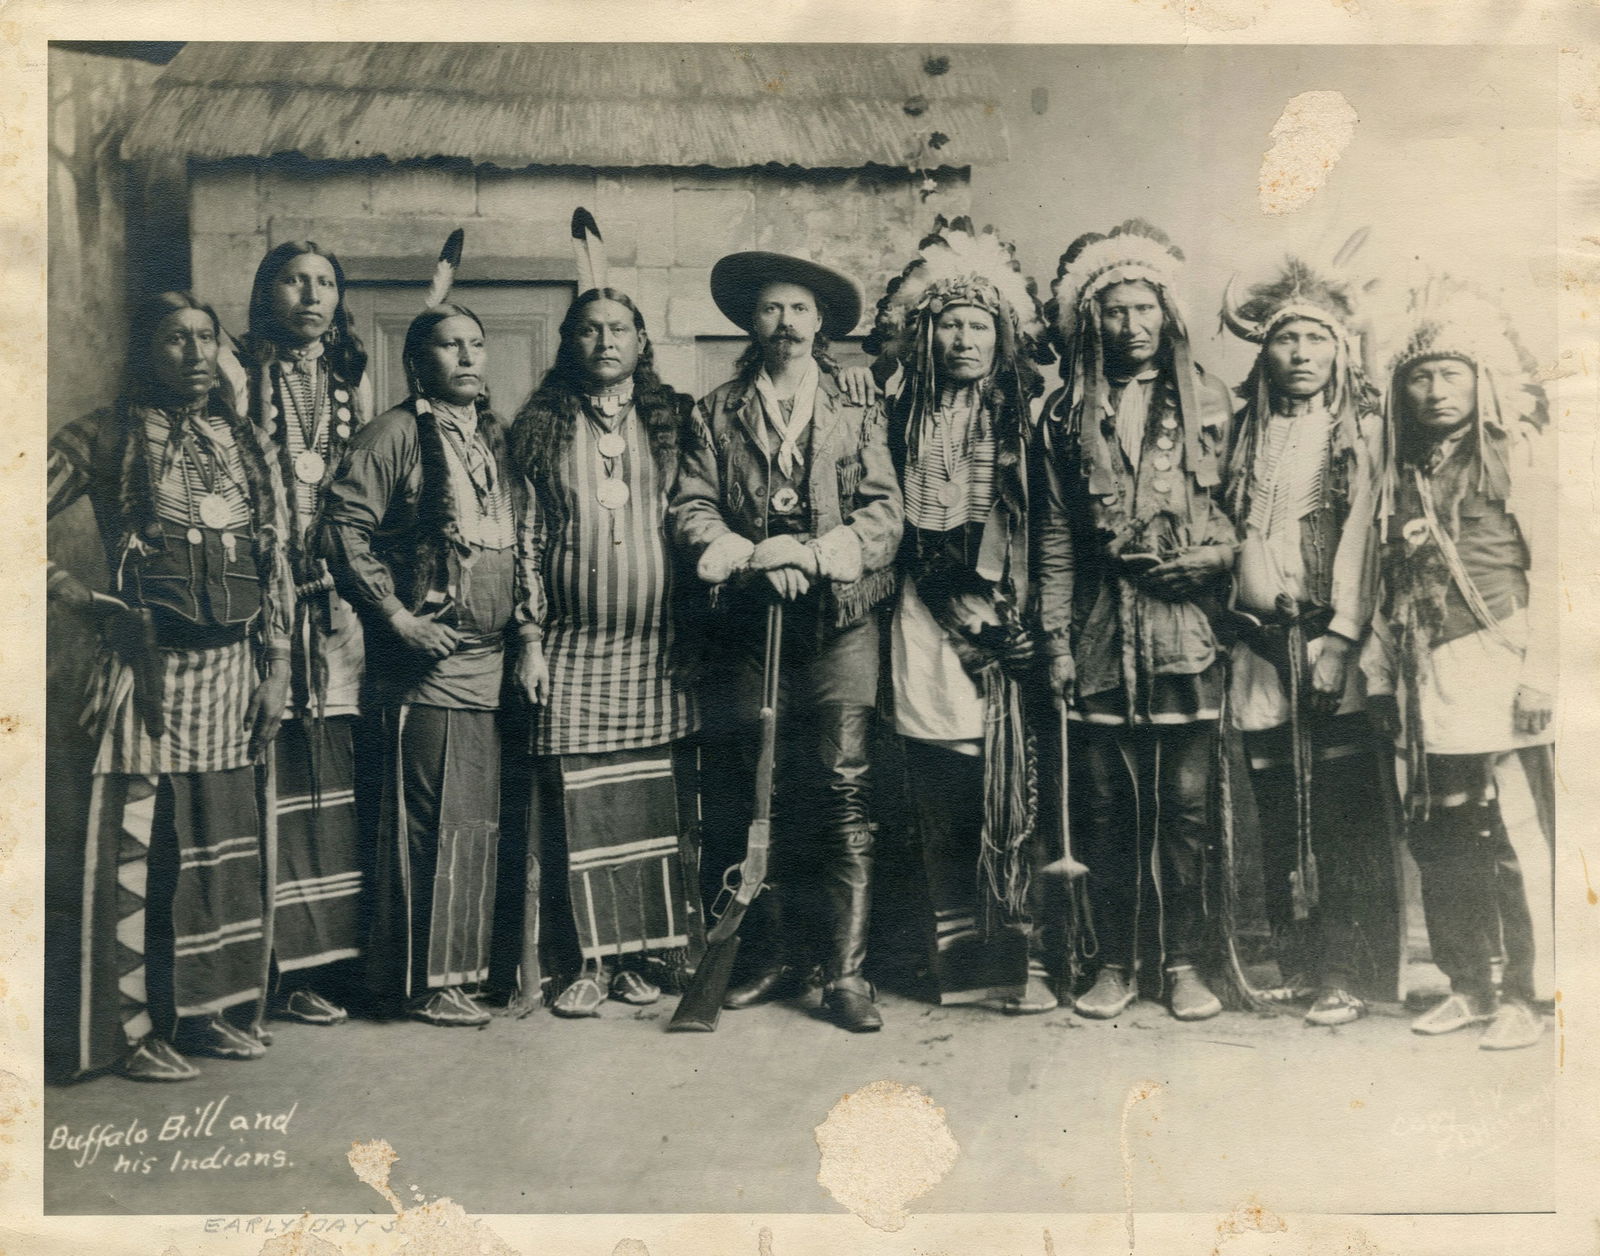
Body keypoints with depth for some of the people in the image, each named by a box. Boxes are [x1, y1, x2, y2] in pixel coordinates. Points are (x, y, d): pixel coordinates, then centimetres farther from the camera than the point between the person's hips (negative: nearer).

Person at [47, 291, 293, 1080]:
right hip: (151, 667, -5)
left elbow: (275, 560, 12)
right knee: (139, 849, -1)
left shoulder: (240, 441, 13)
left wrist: (276, 666, 8)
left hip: (232, 670, 5)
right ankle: (134, 1029, 9)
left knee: (223, 844, 9)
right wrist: (81, 599, -10)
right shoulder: (107, 438, -1)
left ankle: (205, 1009, 21)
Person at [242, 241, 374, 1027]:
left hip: (339, 599, 4)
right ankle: (287, 966, 3)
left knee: (338, 774, 5)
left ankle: (335, 950, 14)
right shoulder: (240, 376, 3)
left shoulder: (353, 380, 16)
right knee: (279, 766, -5)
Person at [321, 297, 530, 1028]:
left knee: (477, 821, 11)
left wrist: (525, 613, 12)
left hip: (492, 659, 7)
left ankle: (462, 963, 23)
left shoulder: (496, 437, 17)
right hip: (428, 659, -7)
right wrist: (397, 617, -15)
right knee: (433, 820, -5)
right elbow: (345, 529, -12)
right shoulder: (394, 435, -4)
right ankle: (420, 978, 5)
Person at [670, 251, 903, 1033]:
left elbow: (883, 511, 1)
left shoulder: (857, 413, 11)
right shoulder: (716, 415, 13)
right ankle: (775, 959, 19)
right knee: (763, 797, 7)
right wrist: (753, 557, -14)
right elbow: (690, 509, 3)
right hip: (750, 625, 2)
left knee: (844, 792, -6)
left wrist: (814, 554, -15)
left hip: (840, 624, -1)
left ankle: (847, 973, -1)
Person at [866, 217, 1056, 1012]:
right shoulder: (907, 419, 11)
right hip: (932, 626, 1)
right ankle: (961, 959, 10)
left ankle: (1013, 957, 2)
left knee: (1011, 792, -6)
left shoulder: (1025, 418, 8)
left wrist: (1023, 614, -8)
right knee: (944, 803, 0)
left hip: (1007, 625, -1)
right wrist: (959, 605, -1)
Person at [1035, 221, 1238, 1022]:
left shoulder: (1207, 404, 9)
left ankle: (1183, 963, 13)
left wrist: (1214, 552, -10)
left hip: (1186, 630, -1)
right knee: (1109, 806, 5)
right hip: (1103, 633, 1)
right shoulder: (1069, 415, 11)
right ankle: (1116, 963, 16)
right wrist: (1057, 638, 3)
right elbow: (1057, 535, 8)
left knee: (1185, 804, 1)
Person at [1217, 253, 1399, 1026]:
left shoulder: (1362, 428, 4)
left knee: (1345, 808, -7)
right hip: (1262, 636, 4)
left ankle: (1343, 973, -2)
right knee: (1277, 806, 4)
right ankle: (1292, 962, 13)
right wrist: (1260, 597, 0)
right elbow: (1235, 531, 15)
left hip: (1335, 637, -3)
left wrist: (1339, 639, -13)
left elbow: (1362, 533, -5)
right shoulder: (1249, 433, 16)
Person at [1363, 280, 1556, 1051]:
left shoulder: (1521, 454, -1)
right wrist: (1381, 670, 12)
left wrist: (1540, 672, -13)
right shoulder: (1405, 471, 15)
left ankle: (1522, 996, 7)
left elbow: (1552, 568, -7)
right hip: (1429, 687, 6)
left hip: (1499, 677, -6)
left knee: (1516, 842, -4)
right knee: (1441, 846, 9)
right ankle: (1469, 986, 21)